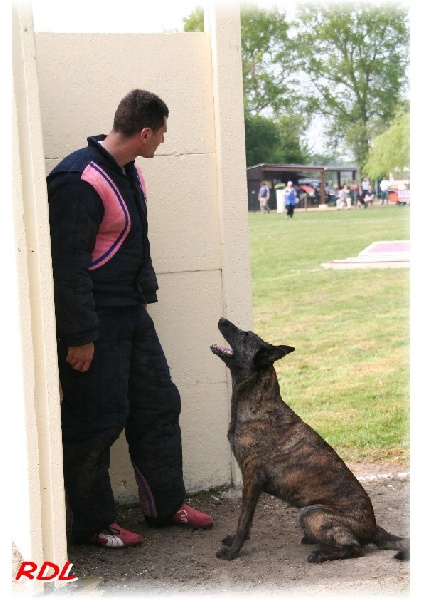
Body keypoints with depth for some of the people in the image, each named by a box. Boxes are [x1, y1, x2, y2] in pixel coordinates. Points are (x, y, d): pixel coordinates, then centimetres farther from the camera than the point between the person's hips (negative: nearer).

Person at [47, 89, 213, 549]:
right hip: (93, 324, -10)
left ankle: (166, 504, 29)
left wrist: (143, 296, 20)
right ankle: (92, 523, 16)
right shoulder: (80, 180, -22)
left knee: (158, 406, 14)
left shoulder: (129, 173, 9)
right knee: (95, 423, 0)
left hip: (132, 314, 10)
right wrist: (80, 336, -22)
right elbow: (67, 265, -23)